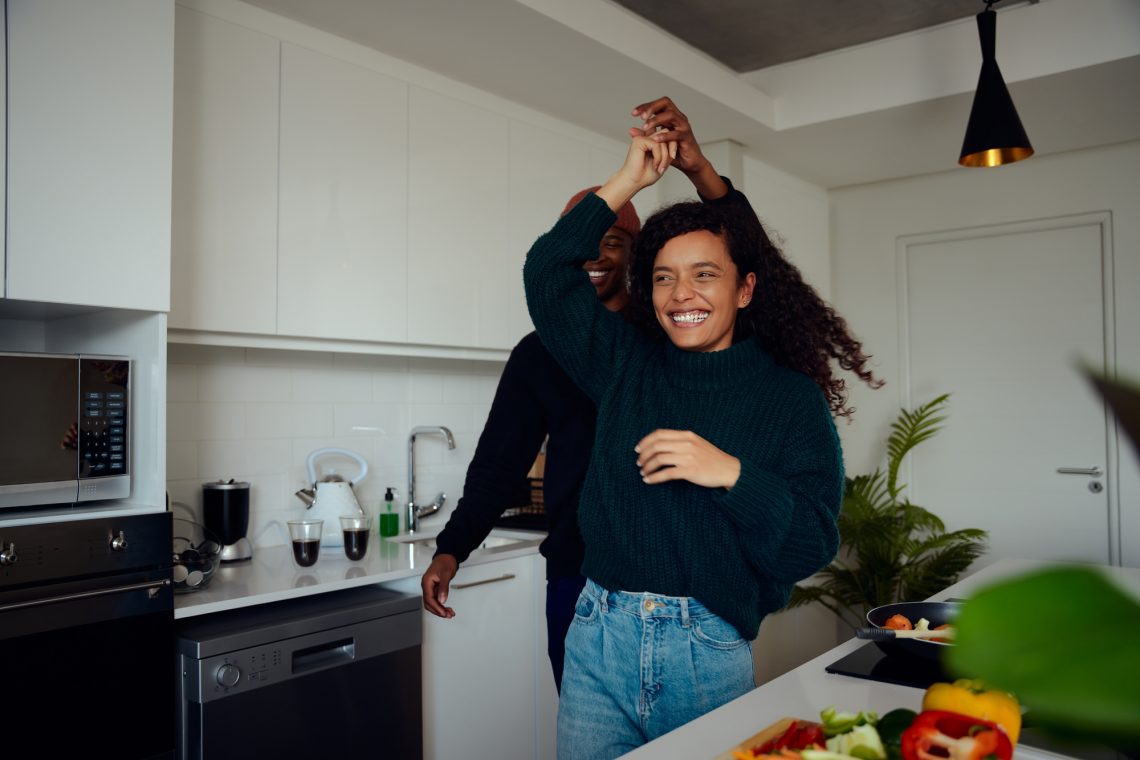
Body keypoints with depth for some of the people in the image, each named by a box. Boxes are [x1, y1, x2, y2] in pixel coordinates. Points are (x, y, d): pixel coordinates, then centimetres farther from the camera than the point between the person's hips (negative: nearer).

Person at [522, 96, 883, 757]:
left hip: (710, 655, -2)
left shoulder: (790, 396, -3)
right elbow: (547, 273, -2)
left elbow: (813, 545, -9)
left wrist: (732, 473, -24)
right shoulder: (625, 363, 5)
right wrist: (630, 181, -3)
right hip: (600, 644, 3)